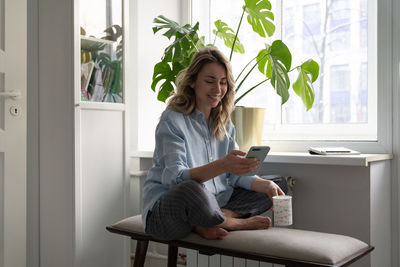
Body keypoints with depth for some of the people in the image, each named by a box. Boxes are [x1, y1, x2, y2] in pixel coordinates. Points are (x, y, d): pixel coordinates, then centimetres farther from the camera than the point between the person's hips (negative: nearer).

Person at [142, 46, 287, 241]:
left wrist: (266, 185, -11)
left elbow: (234, 175, 9)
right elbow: (174, 177, -25)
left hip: (213, 203, 8)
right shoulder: (172, 120, -12)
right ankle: (235, 222, -9)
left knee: (277, 185, 6)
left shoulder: (224, 124, 11)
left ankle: (206, 224, -14)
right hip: (167, 213, -7)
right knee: (190, 190, -42)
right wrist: (222, 165, -41)